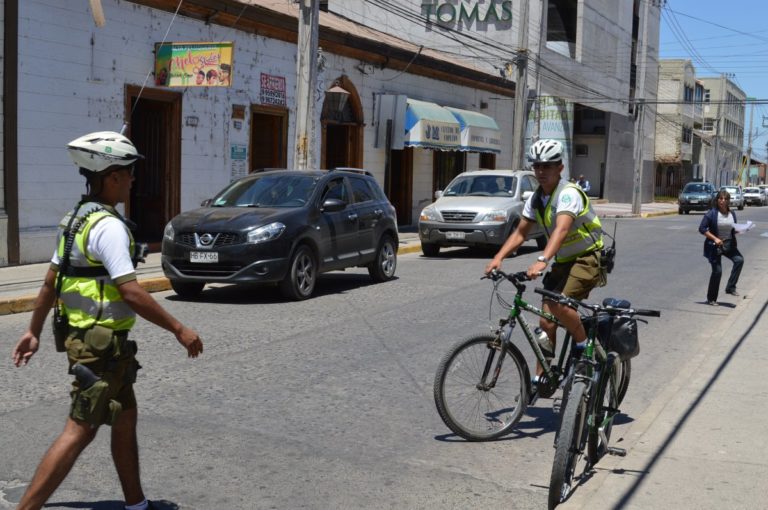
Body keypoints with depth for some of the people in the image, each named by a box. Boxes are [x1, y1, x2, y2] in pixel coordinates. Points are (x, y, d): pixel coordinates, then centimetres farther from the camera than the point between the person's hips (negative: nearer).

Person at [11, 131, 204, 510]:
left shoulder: (76, 219, 10)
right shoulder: (109, 226, -19)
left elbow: (50, 282, 15)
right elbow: (131, 293, -23)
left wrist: (34, 331, 22)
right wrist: (179, 330, -17)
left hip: (81, 335, 10)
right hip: (101, 343, -10)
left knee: (126, 419, 18)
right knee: (80, 431, -5)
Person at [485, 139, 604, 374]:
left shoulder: (568, 193, -22)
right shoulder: (535, 199, 3)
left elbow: (561, 229, -37)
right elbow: (520, 233, 4)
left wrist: (542, 261, -51)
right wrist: (498, 257, -13)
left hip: (587, 259, -7)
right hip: (562, 262, 7)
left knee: (559, 304, -29)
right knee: (546, 321, 1)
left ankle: (585, 346, -4)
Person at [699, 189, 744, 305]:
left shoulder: (732, 214, 5)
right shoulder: (712, 213, -10)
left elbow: (733, 230, 18)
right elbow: (702, 228, -13)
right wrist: (715, 238, -20)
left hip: (729, 244, 4)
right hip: (714, 246, -4)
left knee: (739, 260, -20)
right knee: (717, 271, -4)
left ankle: (730, 287, -9)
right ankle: (711, 299, 11)